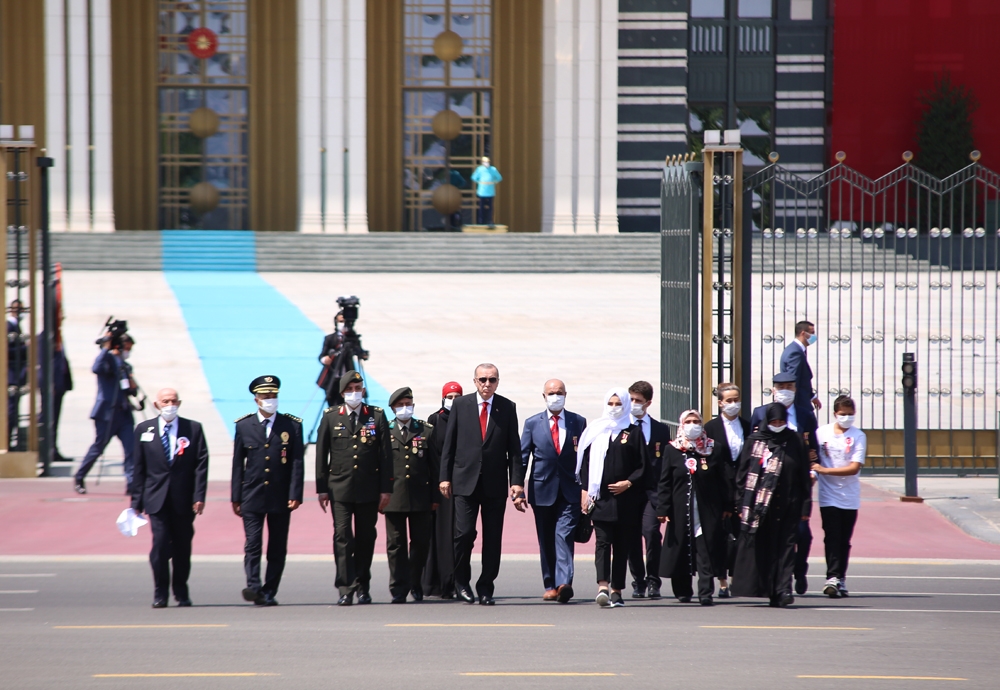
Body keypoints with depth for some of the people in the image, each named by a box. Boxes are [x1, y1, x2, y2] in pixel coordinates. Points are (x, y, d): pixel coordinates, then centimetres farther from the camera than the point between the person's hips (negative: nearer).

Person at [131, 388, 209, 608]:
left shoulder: (193, 429, 5)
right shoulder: (144, 430, 7)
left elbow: (201, 464, 1)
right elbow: (138, 468, 7)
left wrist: (199, 496, -8)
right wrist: (137, 500, 3)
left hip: (184, 499, 0)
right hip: (157, 498, 0)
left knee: (182, 547, 7)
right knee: (160, 545, -11)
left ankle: (181, 593, 21)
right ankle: (160, 594, -2)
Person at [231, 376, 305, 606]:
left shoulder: (292, 426, 4)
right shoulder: (244, 426, 6)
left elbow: (297, 463, 0)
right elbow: (238, 464, 7)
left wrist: (295, 495, -9)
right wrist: (236, 498, 4)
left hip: (280, 498, 1)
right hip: (252, 497, -1)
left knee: (277, 548, 3)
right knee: (252, 544, -11)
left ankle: (269, 593, 8)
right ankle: (254, 587, -21)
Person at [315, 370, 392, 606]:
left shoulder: (377, 416, 4)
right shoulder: (331, 417, 4)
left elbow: (386, 454, 4)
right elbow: (321, 454, 6)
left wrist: (386, 489, 0)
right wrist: (322, 488, 1)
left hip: (369, 489, 1)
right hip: (340, 489, -1)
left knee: (366, 538, 7)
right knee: (343, 537, -9)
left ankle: (362, 587, 20)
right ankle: (345, 589, -11)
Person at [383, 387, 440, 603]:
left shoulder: (426, 431, 9)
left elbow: (434, 466, 9)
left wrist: (435, 497, 4)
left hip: (420, 497, 1)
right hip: (394, 496, -1)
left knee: (421, 542, 5)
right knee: (396, 544, -1)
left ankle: (415, 584, 23)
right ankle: (399, 590, 2)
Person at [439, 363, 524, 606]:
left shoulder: (507, 408, 5)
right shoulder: (460, 405, 5)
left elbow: (514, 448, 5)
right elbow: (449, 444, 6)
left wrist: (517, 482, -2)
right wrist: (445, 476, 0)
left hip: (495, 484, 1)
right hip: (465, 481, -1)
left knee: (493, 539, 2)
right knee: (464, 533, -9)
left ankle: (485, 588, 11)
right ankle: (461, 580, 12)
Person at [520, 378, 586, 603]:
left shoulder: (578, 422, 7)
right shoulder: (532, 423, 8)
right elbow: (522, 457, 7)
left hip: (570, 491, -1)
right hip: (542, 489, 2)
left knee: (564, 535, -14)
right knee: (546, 540, 6)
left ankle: (564, 583, -24)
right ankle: (550, 586, 14)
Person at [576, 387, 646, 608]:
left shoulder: (633, 433, 7)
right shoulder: (594, 432, 9)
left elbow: (642, 466, 5)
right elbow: (585, 463, 8)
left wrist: (628, 483, -9)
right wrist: (585, 490, -1)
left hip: (626, 498, 0)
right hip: (600, 497, 0)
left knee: (622, 544, 4)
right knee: (603, 541, -11)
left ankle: (616, 590, 10)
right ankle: (603, 586, -23)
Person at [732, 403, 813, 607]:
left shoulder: (795, 442, 6)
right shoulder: (754, 441, 6)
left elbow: (804, 476, 7)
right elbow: (742, 473, 6)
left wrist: (805, 506, 2)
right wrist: (742, 503, 0)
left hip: (787, 505, 0)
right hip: (758, 504, 0)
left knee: (785, 547, -6)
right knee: (756, 547, -2)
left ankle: (783, 590, -11)